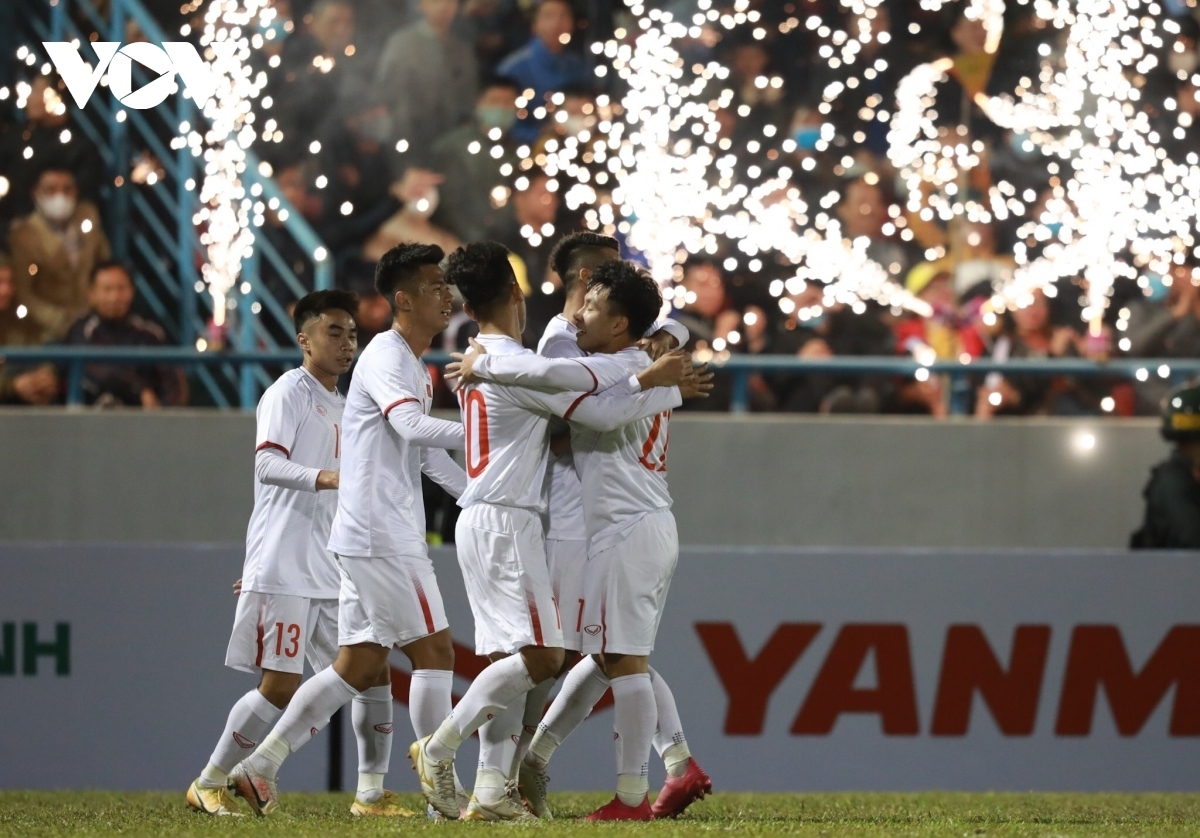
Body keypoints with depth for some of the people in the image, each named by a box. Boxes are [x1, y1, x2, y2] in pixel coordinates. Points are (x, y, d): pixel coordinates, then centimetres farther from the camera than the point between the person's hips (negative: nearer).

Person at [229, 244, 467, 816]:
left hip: (370, 538, 10)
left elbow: (429, 456, 27)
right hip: (382, 537, -10)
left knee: (360, 665, 9)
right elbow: (411, 425, -28)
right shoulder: (386, 357, -11)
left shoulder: (416, 368, 21)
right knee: (434, 650, -7)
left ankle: (259, 767, 9)